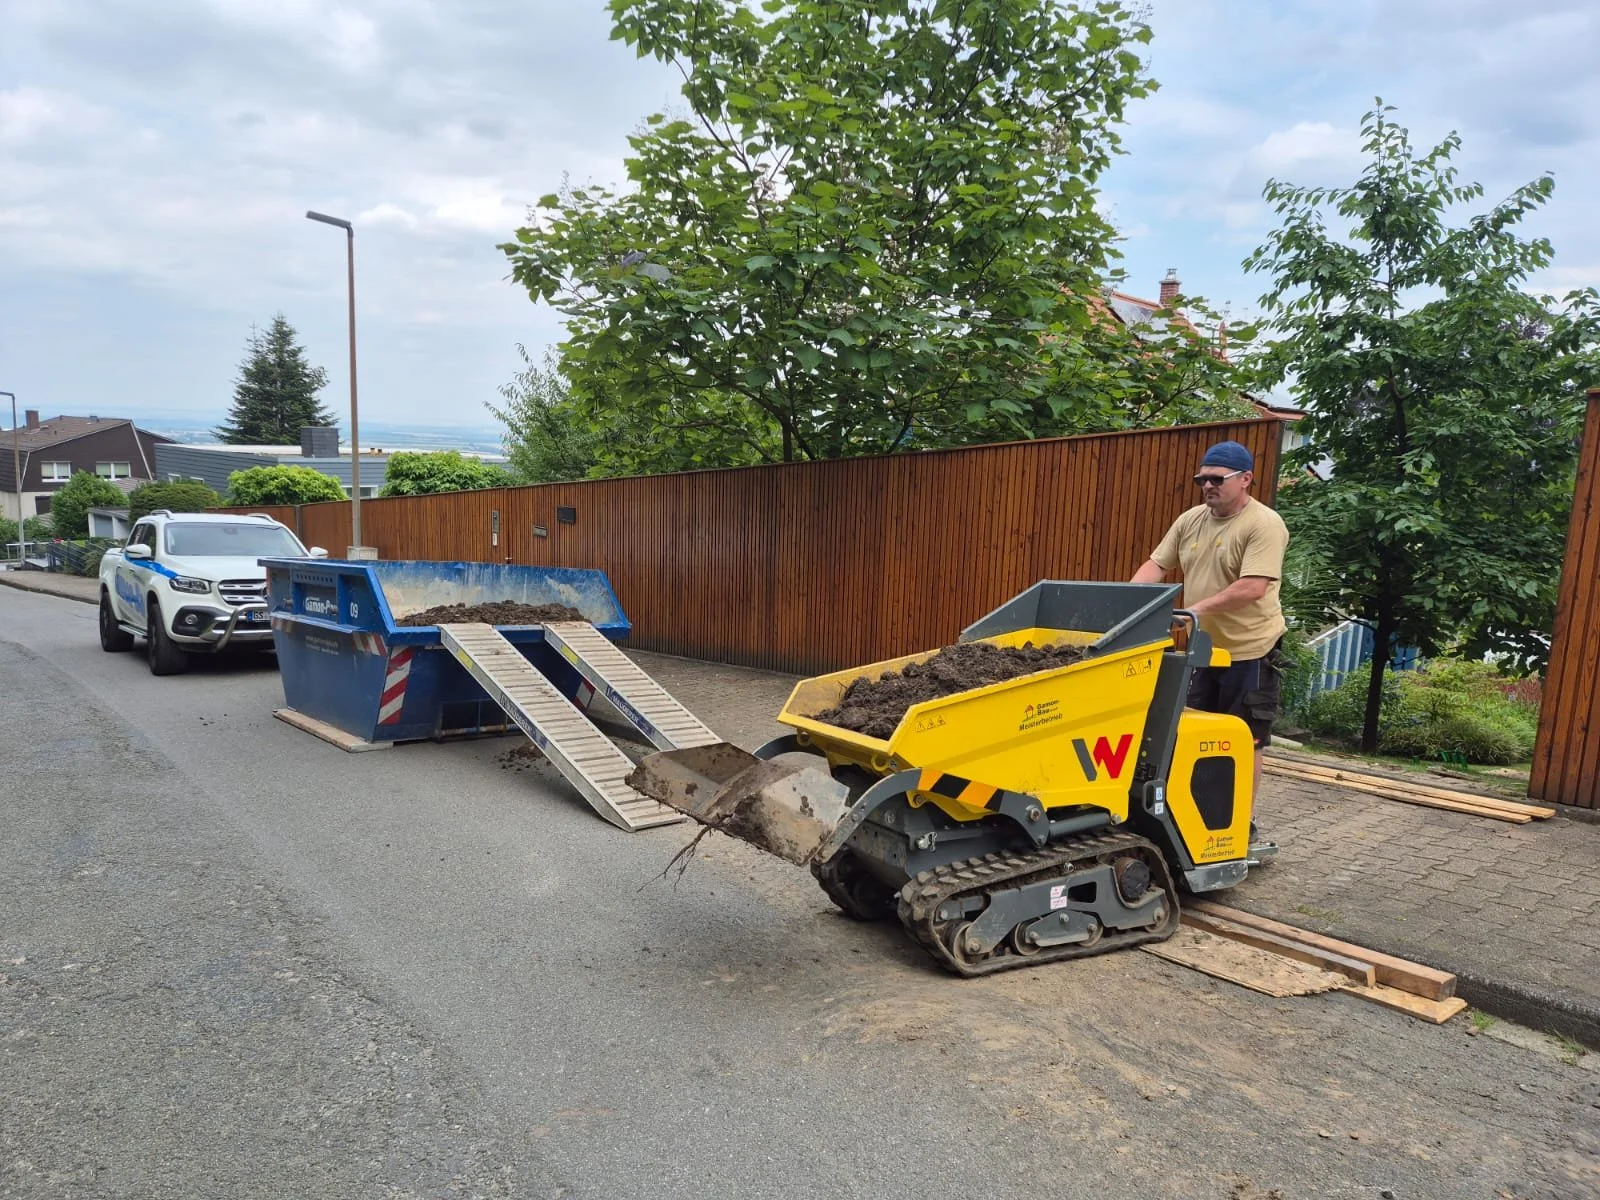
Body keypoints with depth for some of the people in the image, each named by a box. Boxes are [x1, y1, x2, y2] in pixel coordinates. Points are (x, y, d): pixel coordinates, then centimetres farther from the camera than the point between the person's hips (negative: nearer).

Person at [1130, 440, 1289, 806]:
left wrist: (1198, 609, -31)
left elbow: (1253, 587, -26)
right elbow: (1156, 564, 5)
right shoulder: (1190, 520, 6)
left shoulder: (1264, 524, -15)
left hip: (1249, 652, -6)